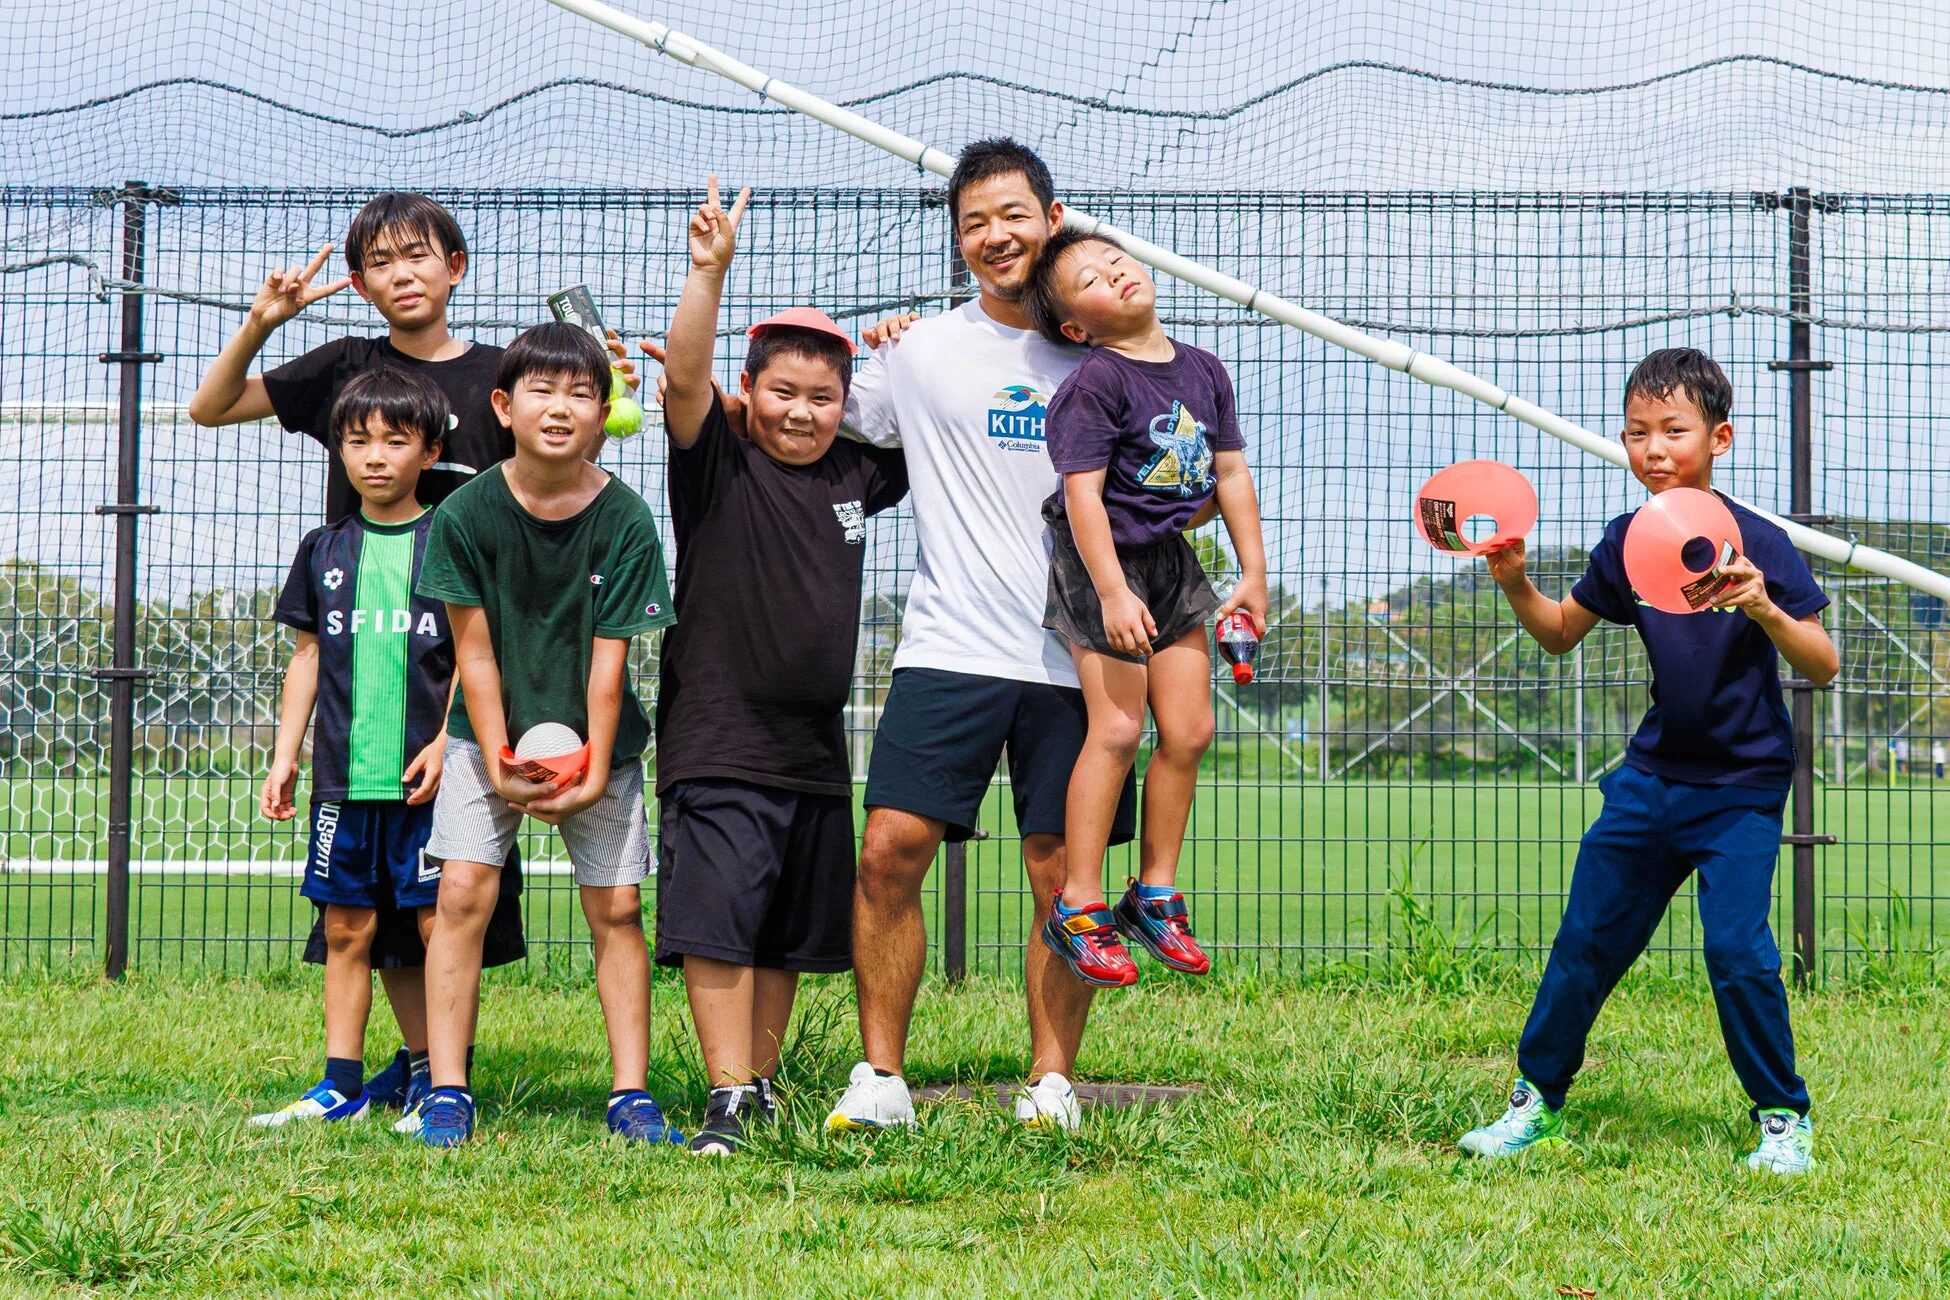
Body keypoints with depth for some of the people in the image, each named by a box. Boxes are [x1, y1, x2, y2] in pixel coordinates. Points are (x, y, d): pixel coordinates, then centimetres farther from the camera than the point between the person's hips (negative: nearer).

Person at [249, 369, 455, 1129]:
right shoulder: (326, 550, 11)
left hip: (427, 774, -4)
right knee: (346, 928, 7)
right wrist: (285, 754, 12)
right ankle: (341, 1085, 12)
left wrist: (447, 742, -10)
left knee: (440, 923, -4)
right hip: (343, 775, 4)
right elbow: (308, 655, 16)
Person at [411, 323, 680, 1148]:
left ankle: (632, 1093, 6)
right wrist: (501, 766, -14)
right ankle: (447, 1093, -4)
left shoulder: (625, 521, -13)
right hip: (490, 734, 0)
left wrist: (593, 770, -16)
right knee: (463, 893, -9)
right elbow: (474, 651, -9)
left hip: (594, 741, 0)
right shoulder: (467, 514, -12)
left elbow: (608, 657, -11)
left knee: (616, 908, -1)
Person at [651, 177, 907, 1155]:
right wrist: (710, 271, -30)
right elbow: (683, 376, -19)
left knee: (788, 935, 13)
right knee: (717, 920, -11)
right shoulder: (719, 467, -4)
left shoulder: (855, 478, 9)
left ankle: (760, 1082, 25)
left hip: (814, 747, 5)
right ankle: (728, 1102, -9)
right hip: (717, 743, -5)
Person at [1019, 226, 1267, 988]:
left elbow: (1230, 474, 12)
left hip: (1171, 560, 7)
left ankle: (1155, 895, 18)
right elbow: (1083, 493, -19)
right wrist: (1113, 593, -23)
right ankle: (1078, 907, -2)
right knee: (1117, 729, -10)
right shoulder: (1096, 382, -15)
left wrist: (1254, 573, 9)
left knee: (1189, 731, 6)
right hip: (1103, 560, -7)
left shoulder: (1203, 371, 5)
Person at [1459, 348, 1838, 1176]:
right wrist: (1517, 586, -7)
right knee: (1587, 936, 8)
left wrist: (1766, 611, -33)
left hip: (1742, 785, -5)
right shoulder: (1627, 541, -1)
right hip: (1654, 772, 5)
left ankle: (1783, 1119, 5)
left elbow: (1823, 670, -15)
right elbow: (1560, 634, 12)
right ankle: (1537, 1100, 23)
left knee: (1737, 946, -14)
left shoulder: (1757, 545, -14)